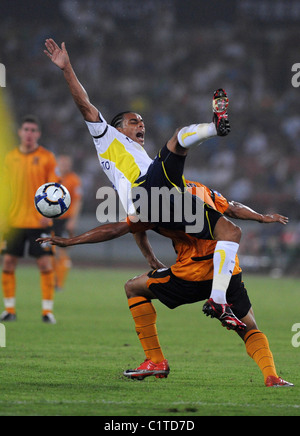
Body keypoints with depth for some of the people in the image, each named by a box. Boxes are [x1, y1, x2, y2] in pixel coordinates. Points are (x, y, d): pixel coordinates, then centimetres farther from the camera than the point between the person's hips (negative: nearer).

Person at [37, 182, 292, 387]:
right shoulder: (201, 189, 14)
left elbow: (114, 231, 1)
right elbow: (234, 209, 23)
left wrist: (69, 241, 9)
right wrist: (263, 218, 41)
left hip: (194, 275, -5)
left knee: (134, 288, 15)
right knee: (249, 328, 18)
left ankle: (156, 361, 13)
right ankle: (271, 375, -9)